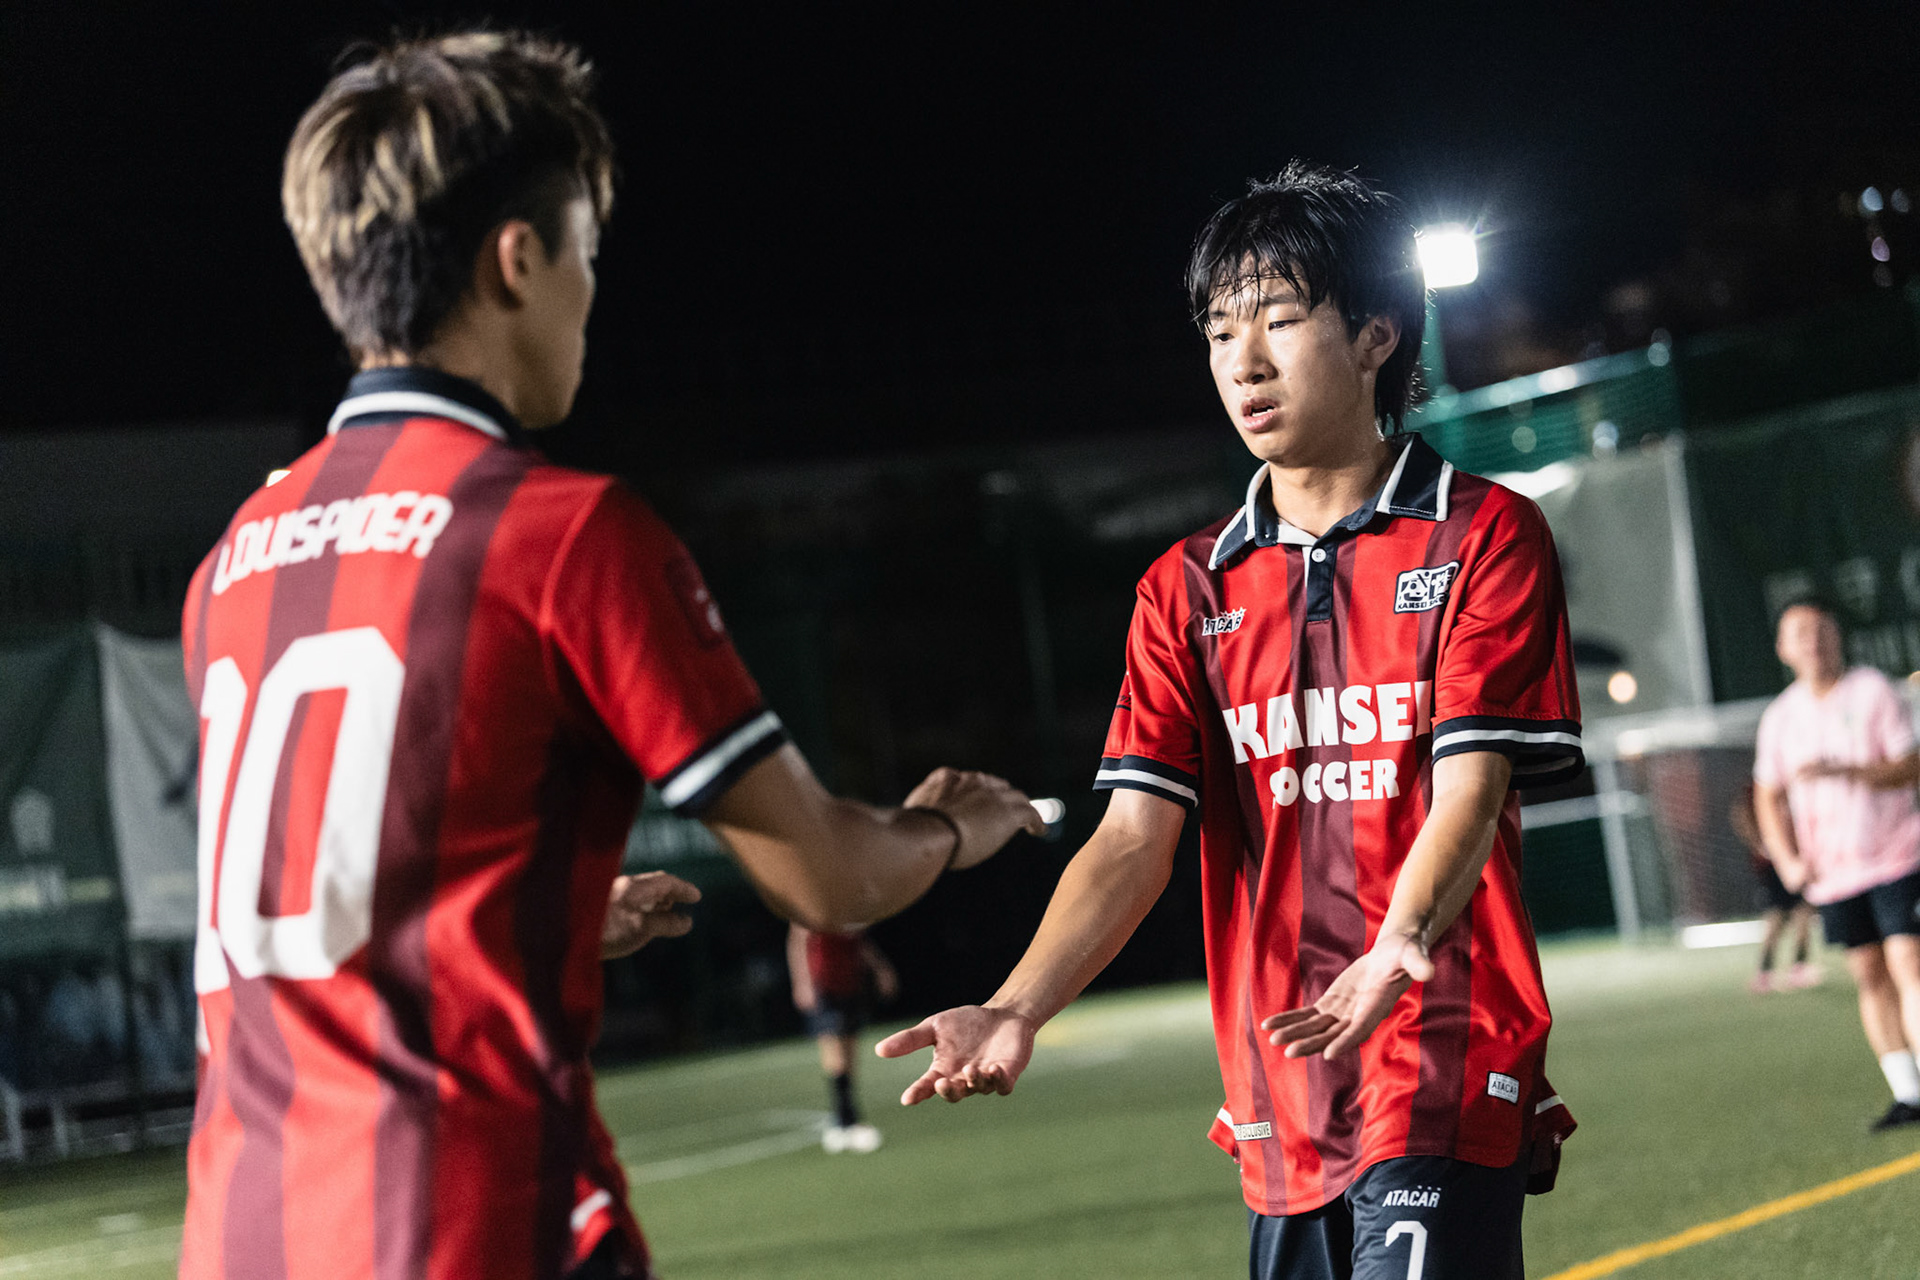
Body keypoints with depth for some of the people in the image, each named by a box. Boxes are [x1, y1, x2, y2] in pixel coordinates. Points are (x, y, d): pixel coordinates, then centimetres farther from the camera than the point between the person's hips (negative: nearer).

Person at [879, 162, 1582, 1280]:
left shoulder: (1485, 537, 1)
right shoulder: (1189, 590, 13)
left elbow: (1471, 783, -11)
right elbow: (1135, 836, 3)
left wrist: (1399, 948, -31)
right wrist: (1018, 1009, -15)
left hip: (1448, 1071, -5)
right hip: (1279, 1098, 5)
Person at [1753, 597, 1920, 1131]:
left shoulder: (1873, 691, -3)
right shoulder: (1780, 717, 8)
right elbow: (1769, 796, 15)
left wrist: (1844, 771, -23)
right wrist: (1788, 860, 1)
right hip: (1831, 873, 4)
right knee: (1870, 976, 4)